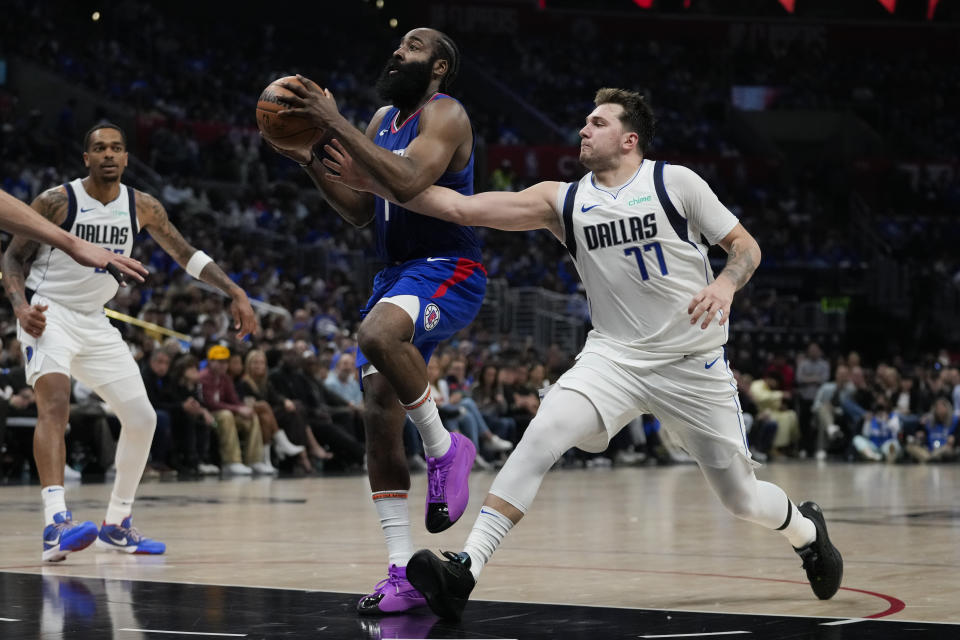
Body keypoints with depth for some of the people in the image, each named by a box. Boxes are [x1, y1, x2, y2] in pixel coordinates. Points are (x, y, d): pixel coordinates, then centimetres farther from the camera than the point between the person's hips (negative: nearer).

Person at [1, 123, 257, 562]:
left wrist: (235, 292, -4)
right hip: (48, 314, -6)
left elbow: (186, 254, 8)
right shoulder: (57, 201, -13)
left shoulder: (142, 207, 0)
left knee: (142, 418, 3)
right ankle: (56, 524, -44)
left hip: (95, 323, 6)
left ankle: (116, 525, 20)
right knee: (55, 403, -30)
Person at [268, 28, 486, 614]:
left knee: (377, 333, -39)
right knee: (380, 415, -1)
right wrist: (309, 161, 4)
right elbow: (359, 210, 18)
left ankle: (445, 448, -15)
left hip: (447, 271, -9)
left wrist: (337, 124, -27)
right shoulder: (384, 119, 16)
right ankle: (403, 574, 2)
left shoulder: (444, 114, -10)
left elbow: (409, 182, -29)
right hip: (398, 274, 9)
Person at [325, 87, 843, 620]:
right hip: (615, 355, 2)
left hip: (693, 361, -2)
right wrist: (370, 181, -10)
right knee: (543, 433, -25)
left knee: (740, 498, 5)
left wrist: (726, 284, -25)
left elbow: (745, 246, -2)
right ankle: (466, 569, -30)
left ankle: (806, 530, 41)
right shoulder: (563, 201, 1)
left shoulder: (675, 183, -6)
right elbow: (461, 207, -4)